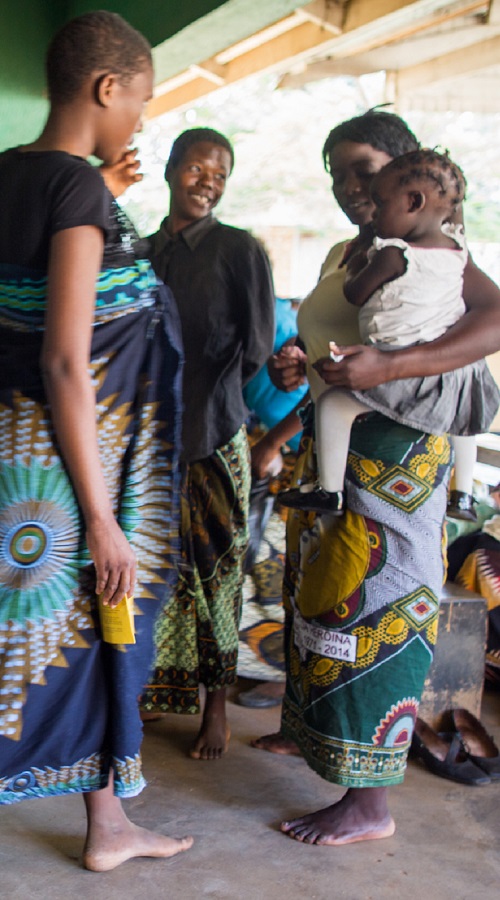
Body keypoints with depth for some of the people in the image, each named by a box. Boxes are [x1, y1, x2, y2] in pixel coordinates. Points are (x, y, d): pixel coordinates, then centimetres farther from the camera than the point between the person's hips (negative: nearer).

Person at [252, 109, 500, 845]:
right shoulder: (339, 256, 16)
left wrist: (388, 366, -35)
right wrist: (296, 366, 2)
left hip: (391, 453, -8)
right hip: (330, 450, 8)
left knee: (370, 606, -8)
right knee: (317, 591, 16)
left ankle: (370, 803, 0)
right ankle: (310, 729, 35)